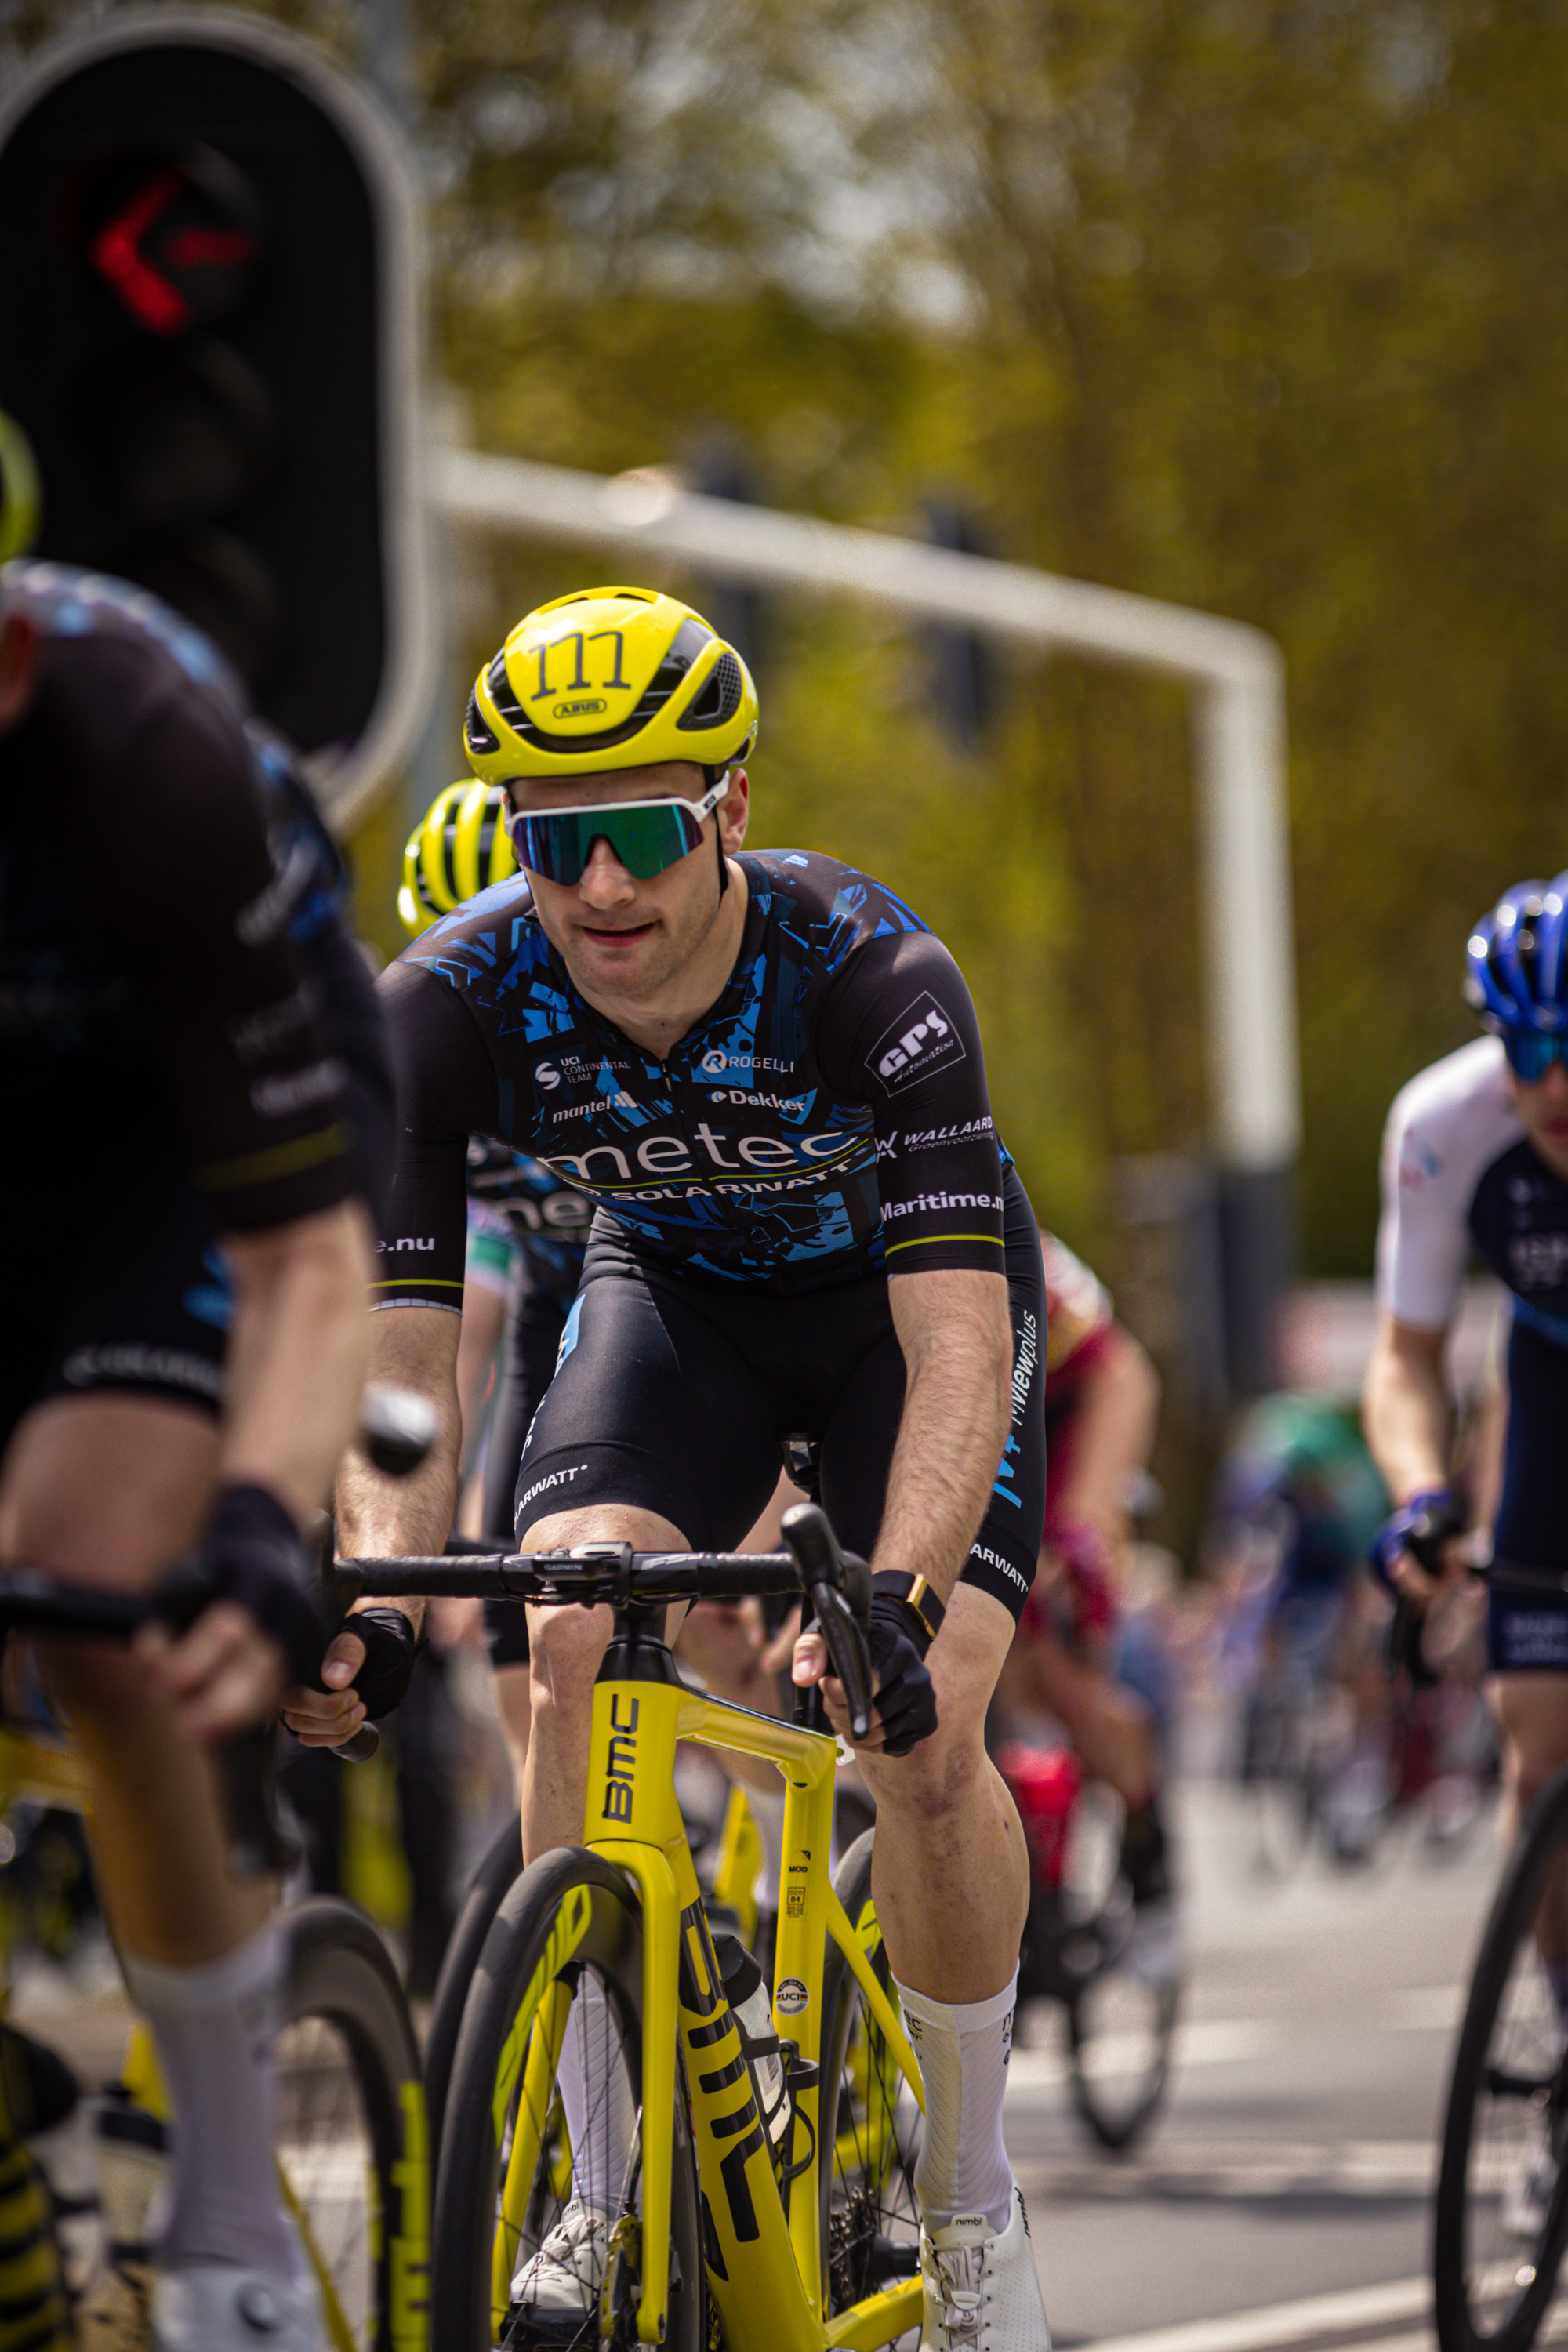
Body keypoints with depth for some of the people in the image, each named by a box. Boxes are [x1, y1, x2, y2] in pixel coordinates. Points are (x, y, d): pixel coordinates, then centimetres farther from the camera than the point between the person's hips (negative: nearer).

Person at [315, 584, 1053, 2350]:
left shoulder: (869, 976, -37)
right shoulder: (447, 1007, -28)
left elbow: (961, 1348, -43)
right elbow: (394, 1346, -28)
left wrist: (899, 1596, -59)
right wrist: (377, 1575, -46)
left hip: (905, 1298, -3)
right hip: (676, 1293, 3)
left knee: (921, 1735, -20)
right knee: (569, 1645, -23)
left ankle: (972, 2199, 3)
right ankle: (610, 2189, -12)